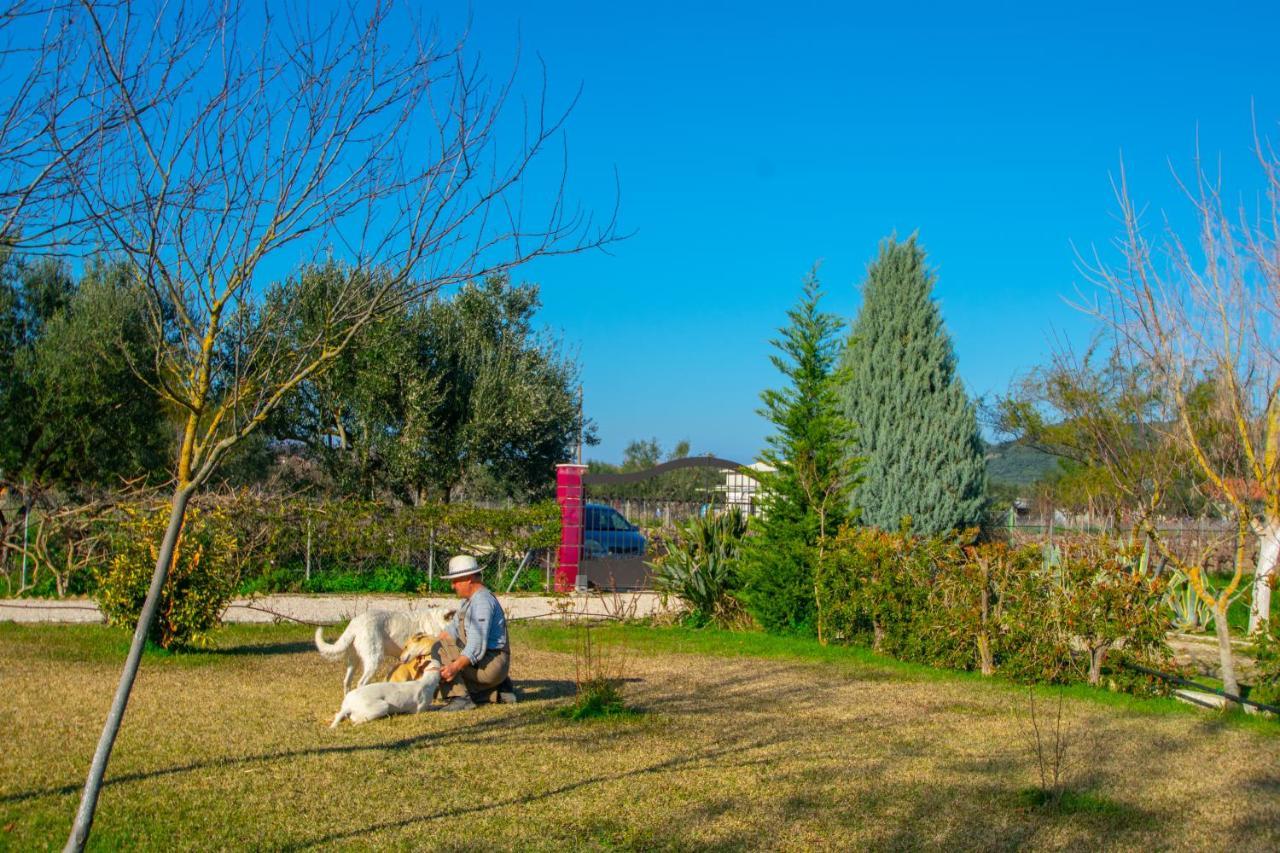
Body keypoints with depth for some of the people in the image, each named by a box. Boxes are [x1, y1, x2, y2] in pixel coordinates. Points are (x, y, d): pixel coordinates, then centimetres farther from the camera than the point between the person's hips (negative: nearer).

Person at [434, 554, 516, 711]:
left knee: (441, 649, -21)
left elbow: (477, 645, -27)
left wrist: (455, 666, -36)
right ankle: (499, 689, 19)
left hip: (491, 663, -11)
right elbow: (451, 631, 20)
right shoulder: (469, 600, 18)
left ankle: (459, 698, -25)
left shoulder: (482, 600, -16)